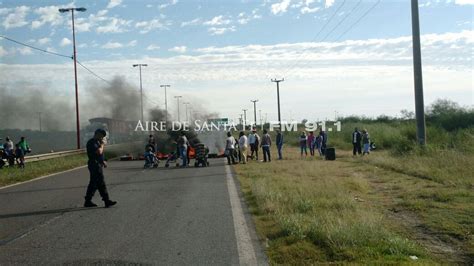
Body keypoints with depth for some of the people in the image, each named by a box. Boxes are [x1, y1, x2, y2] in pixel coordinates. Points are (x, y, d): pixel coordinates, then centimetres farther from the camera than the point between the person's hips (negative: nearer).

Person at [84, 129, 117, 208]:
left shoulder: (97, 142, 18)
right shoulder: (91, 143, -15)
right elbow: (99, 152, -24)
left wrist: (103, 161, 19)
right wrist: (102, 144, -10)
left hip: (98, 165, 11)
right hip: (94, 165, -11)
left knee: (93, 184, 12)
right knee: (101, 184, -8)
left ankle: (88, 201, 16)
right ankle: (107, 201, -6)